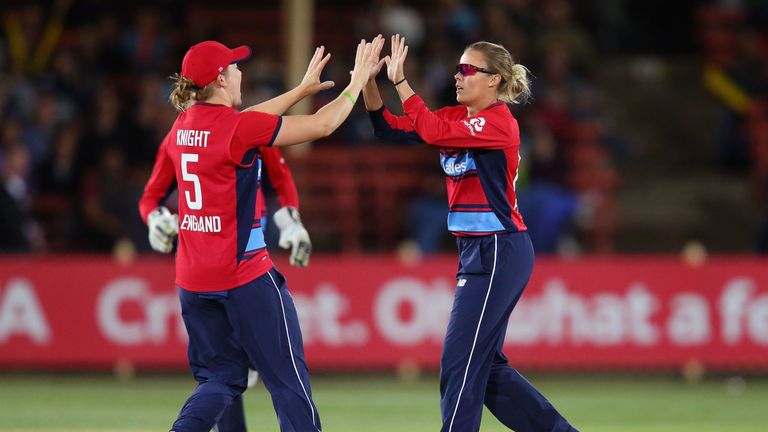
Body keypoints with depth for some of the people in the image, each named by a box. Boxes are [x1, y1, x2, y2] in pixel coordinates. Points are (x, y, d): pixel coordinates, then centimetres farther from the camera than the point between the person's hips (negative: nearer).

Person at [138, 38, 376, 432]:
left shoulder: (182, 126, 7)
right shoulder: (240, 128, -15)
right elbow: (322, 125, -10)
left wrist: (302, 88, 28)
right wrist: (357, 82, 5)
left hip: (193, 277, 7)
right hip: (243, 273, -7)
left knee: (221, 377, 12)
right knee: (288, 377, 2)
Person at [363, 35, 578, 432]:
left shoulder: (499, 121, -13)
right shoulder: (457, 117, 11)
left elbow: (432, 132, -26)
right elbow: (390, 128, 5)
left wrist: (399, 81, -24)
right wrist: (369, 82, -9)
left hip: (499, 253, -9)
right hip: (476, 251, 9)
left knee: (460, 361, -9)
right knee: (483, 362, 13)